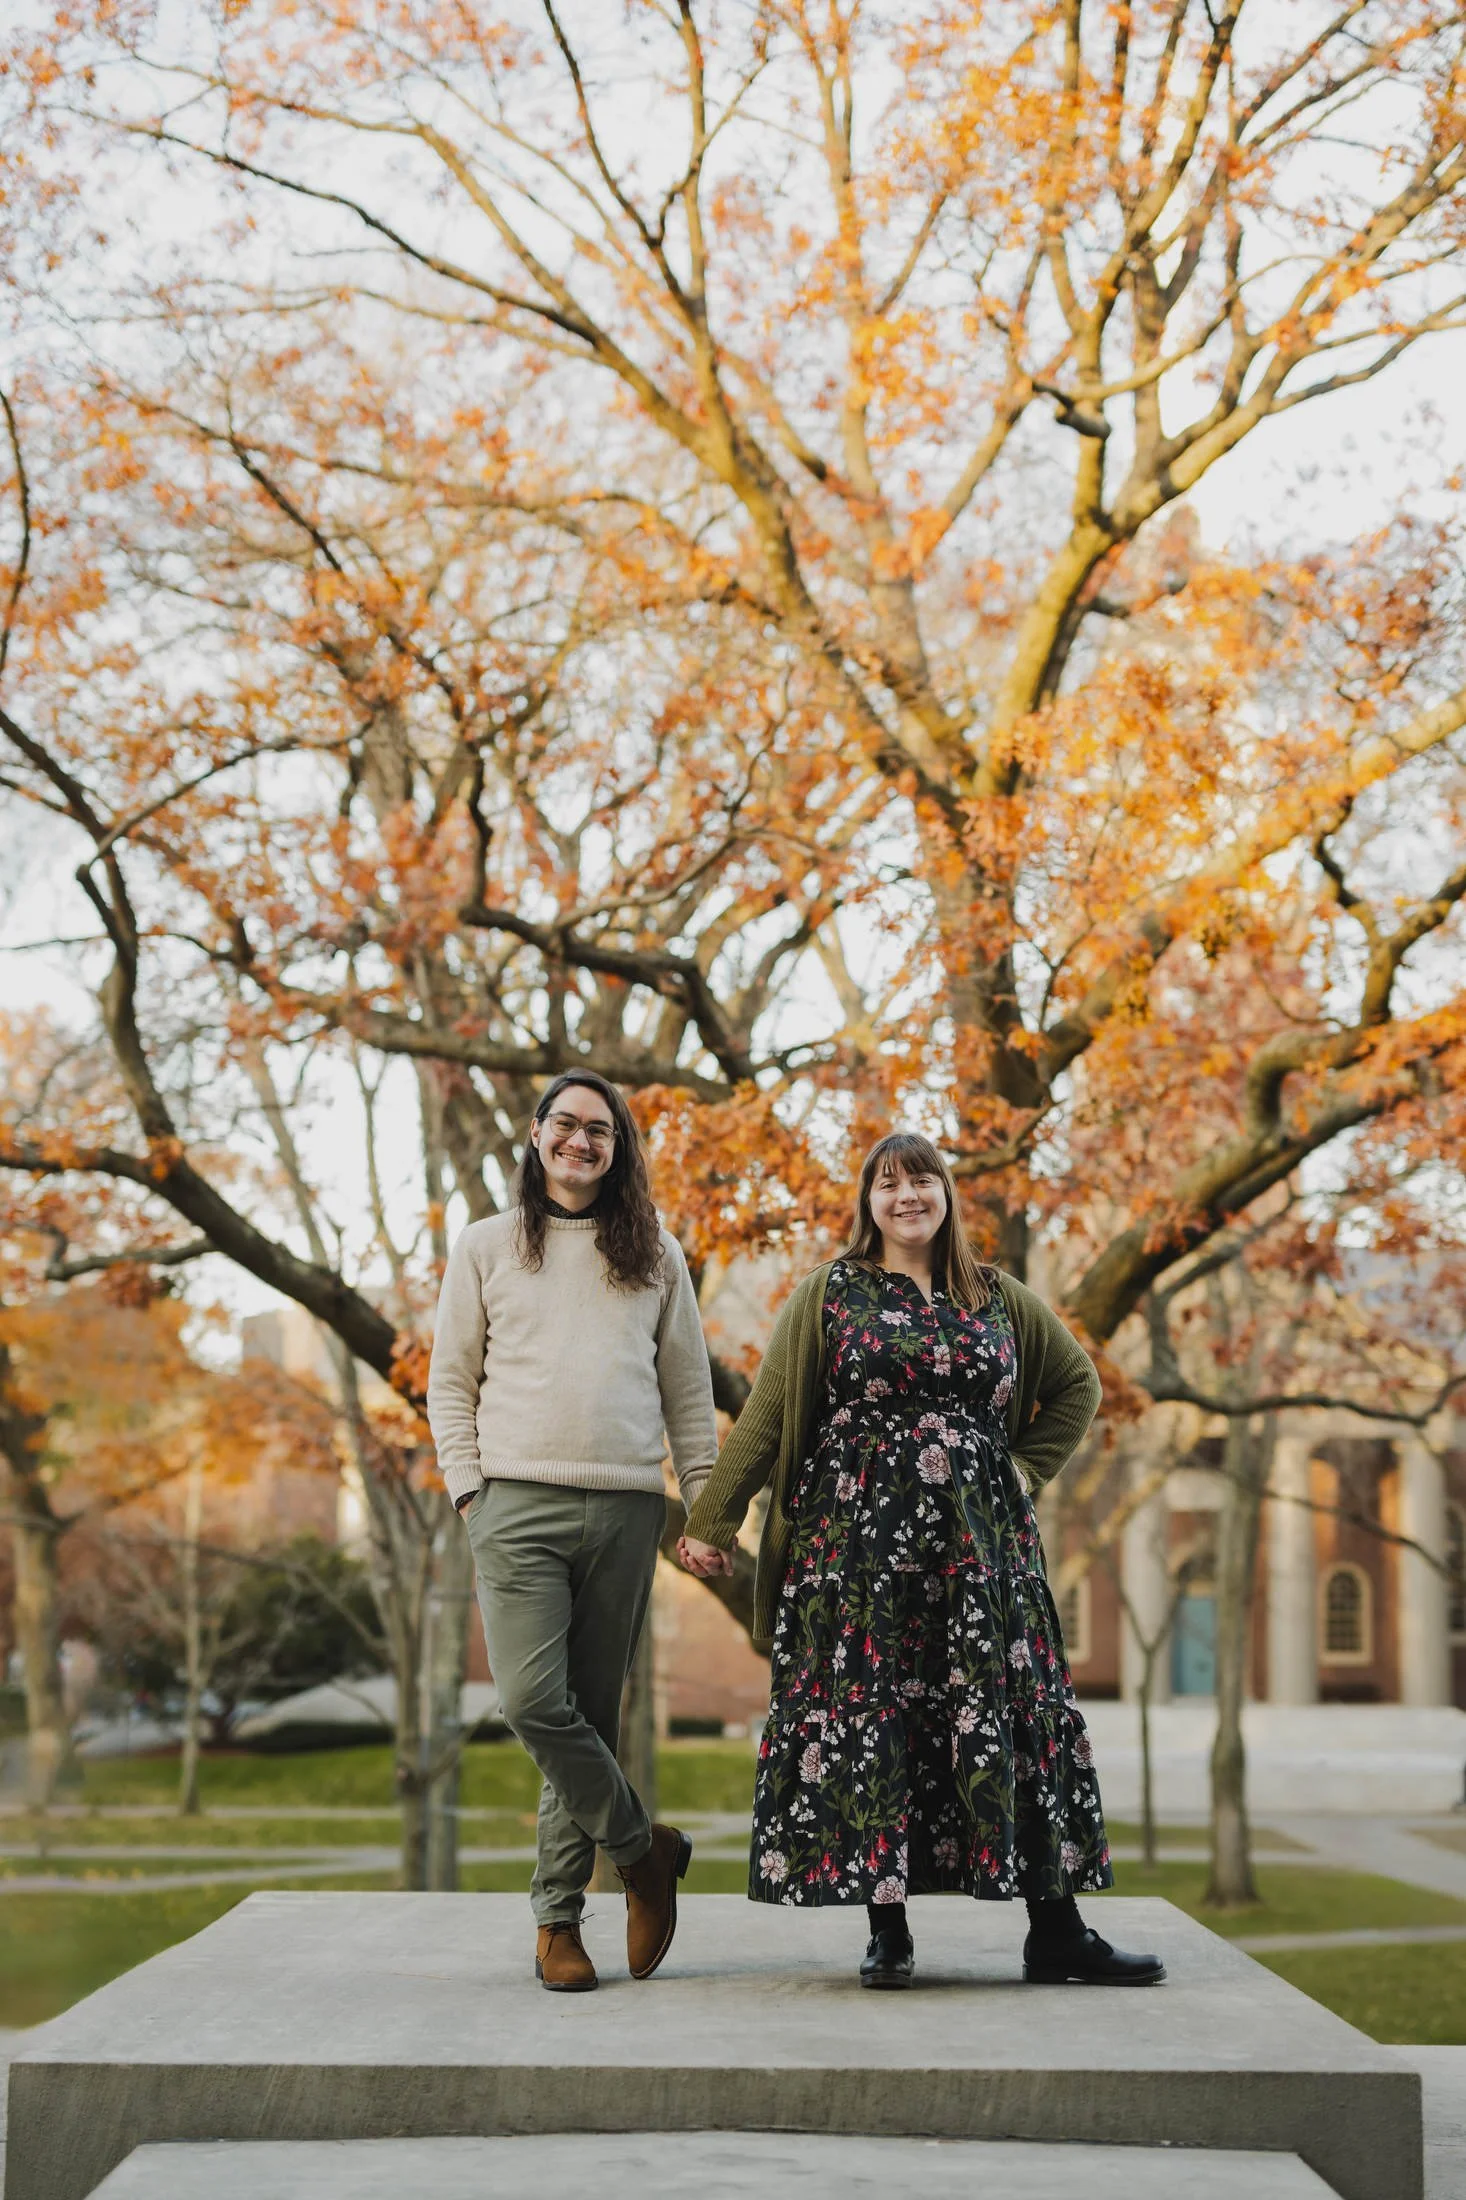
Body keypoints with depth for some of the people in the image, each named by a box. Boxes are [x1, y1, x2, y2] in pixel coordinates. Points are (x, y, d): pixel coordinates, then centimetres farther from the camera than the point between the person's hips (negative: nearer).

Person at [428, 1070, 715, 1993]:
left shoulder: (655, 1255, 14)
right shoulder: (488, 1246, 11)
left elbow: (689, 1389, 16)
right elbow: (451, 1381, 11)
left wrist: (706, 1502, 8)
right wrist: (469, 1486, 0)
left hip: (626, 1509, 1)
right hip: (519, 1502, -1)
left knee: (595, 1712, 3)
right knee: (534, 1702, -15)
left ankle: (560, 1917, 13)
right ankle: (643, 1844, 6)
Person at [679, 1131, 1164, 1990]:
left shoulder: (999, 1298, 12)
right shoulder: (829, 1294, 4)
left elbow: (1078, 1383, 22)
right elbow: (766, 1416, 0)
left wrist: (1027, 1469, 9)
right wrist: (714, 1520, -4)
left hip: (979, 1546, 3)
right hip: (859, 1540, -2)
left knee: (1015, 1713, -1)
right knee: (866, 1717, -3)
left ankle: (1057, 1931, 3)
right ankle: (888, 1930, 5)